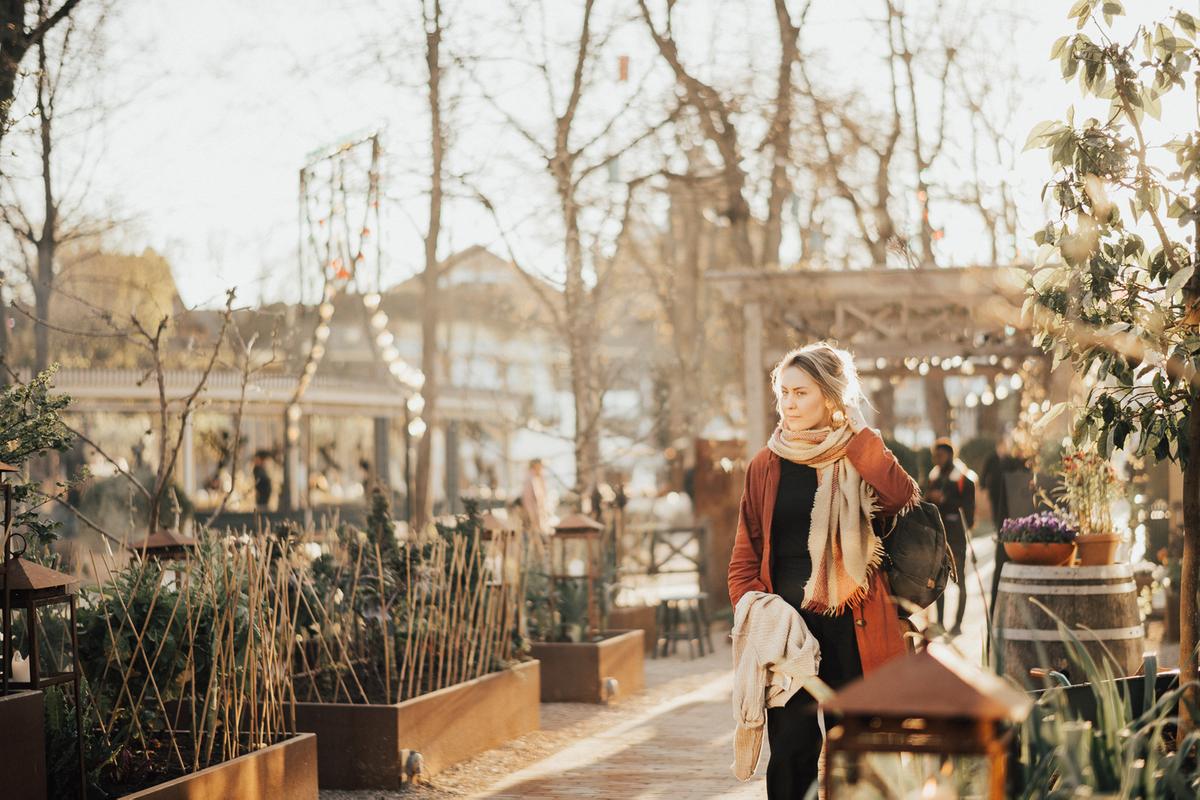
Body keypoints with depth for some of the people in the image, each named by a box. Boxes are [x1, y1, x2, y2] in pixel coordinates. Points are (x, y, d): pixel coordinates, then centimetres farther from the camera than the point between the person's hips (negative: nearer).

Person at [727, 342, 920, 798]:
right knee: (791, 752, -3)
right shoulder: (767, 465, 8)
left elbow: (904, 498, -18)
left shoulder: (859, 458, 4)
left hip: (851, 629, -1)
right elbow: (745, 559, 10)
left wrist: (857, 432, -12)